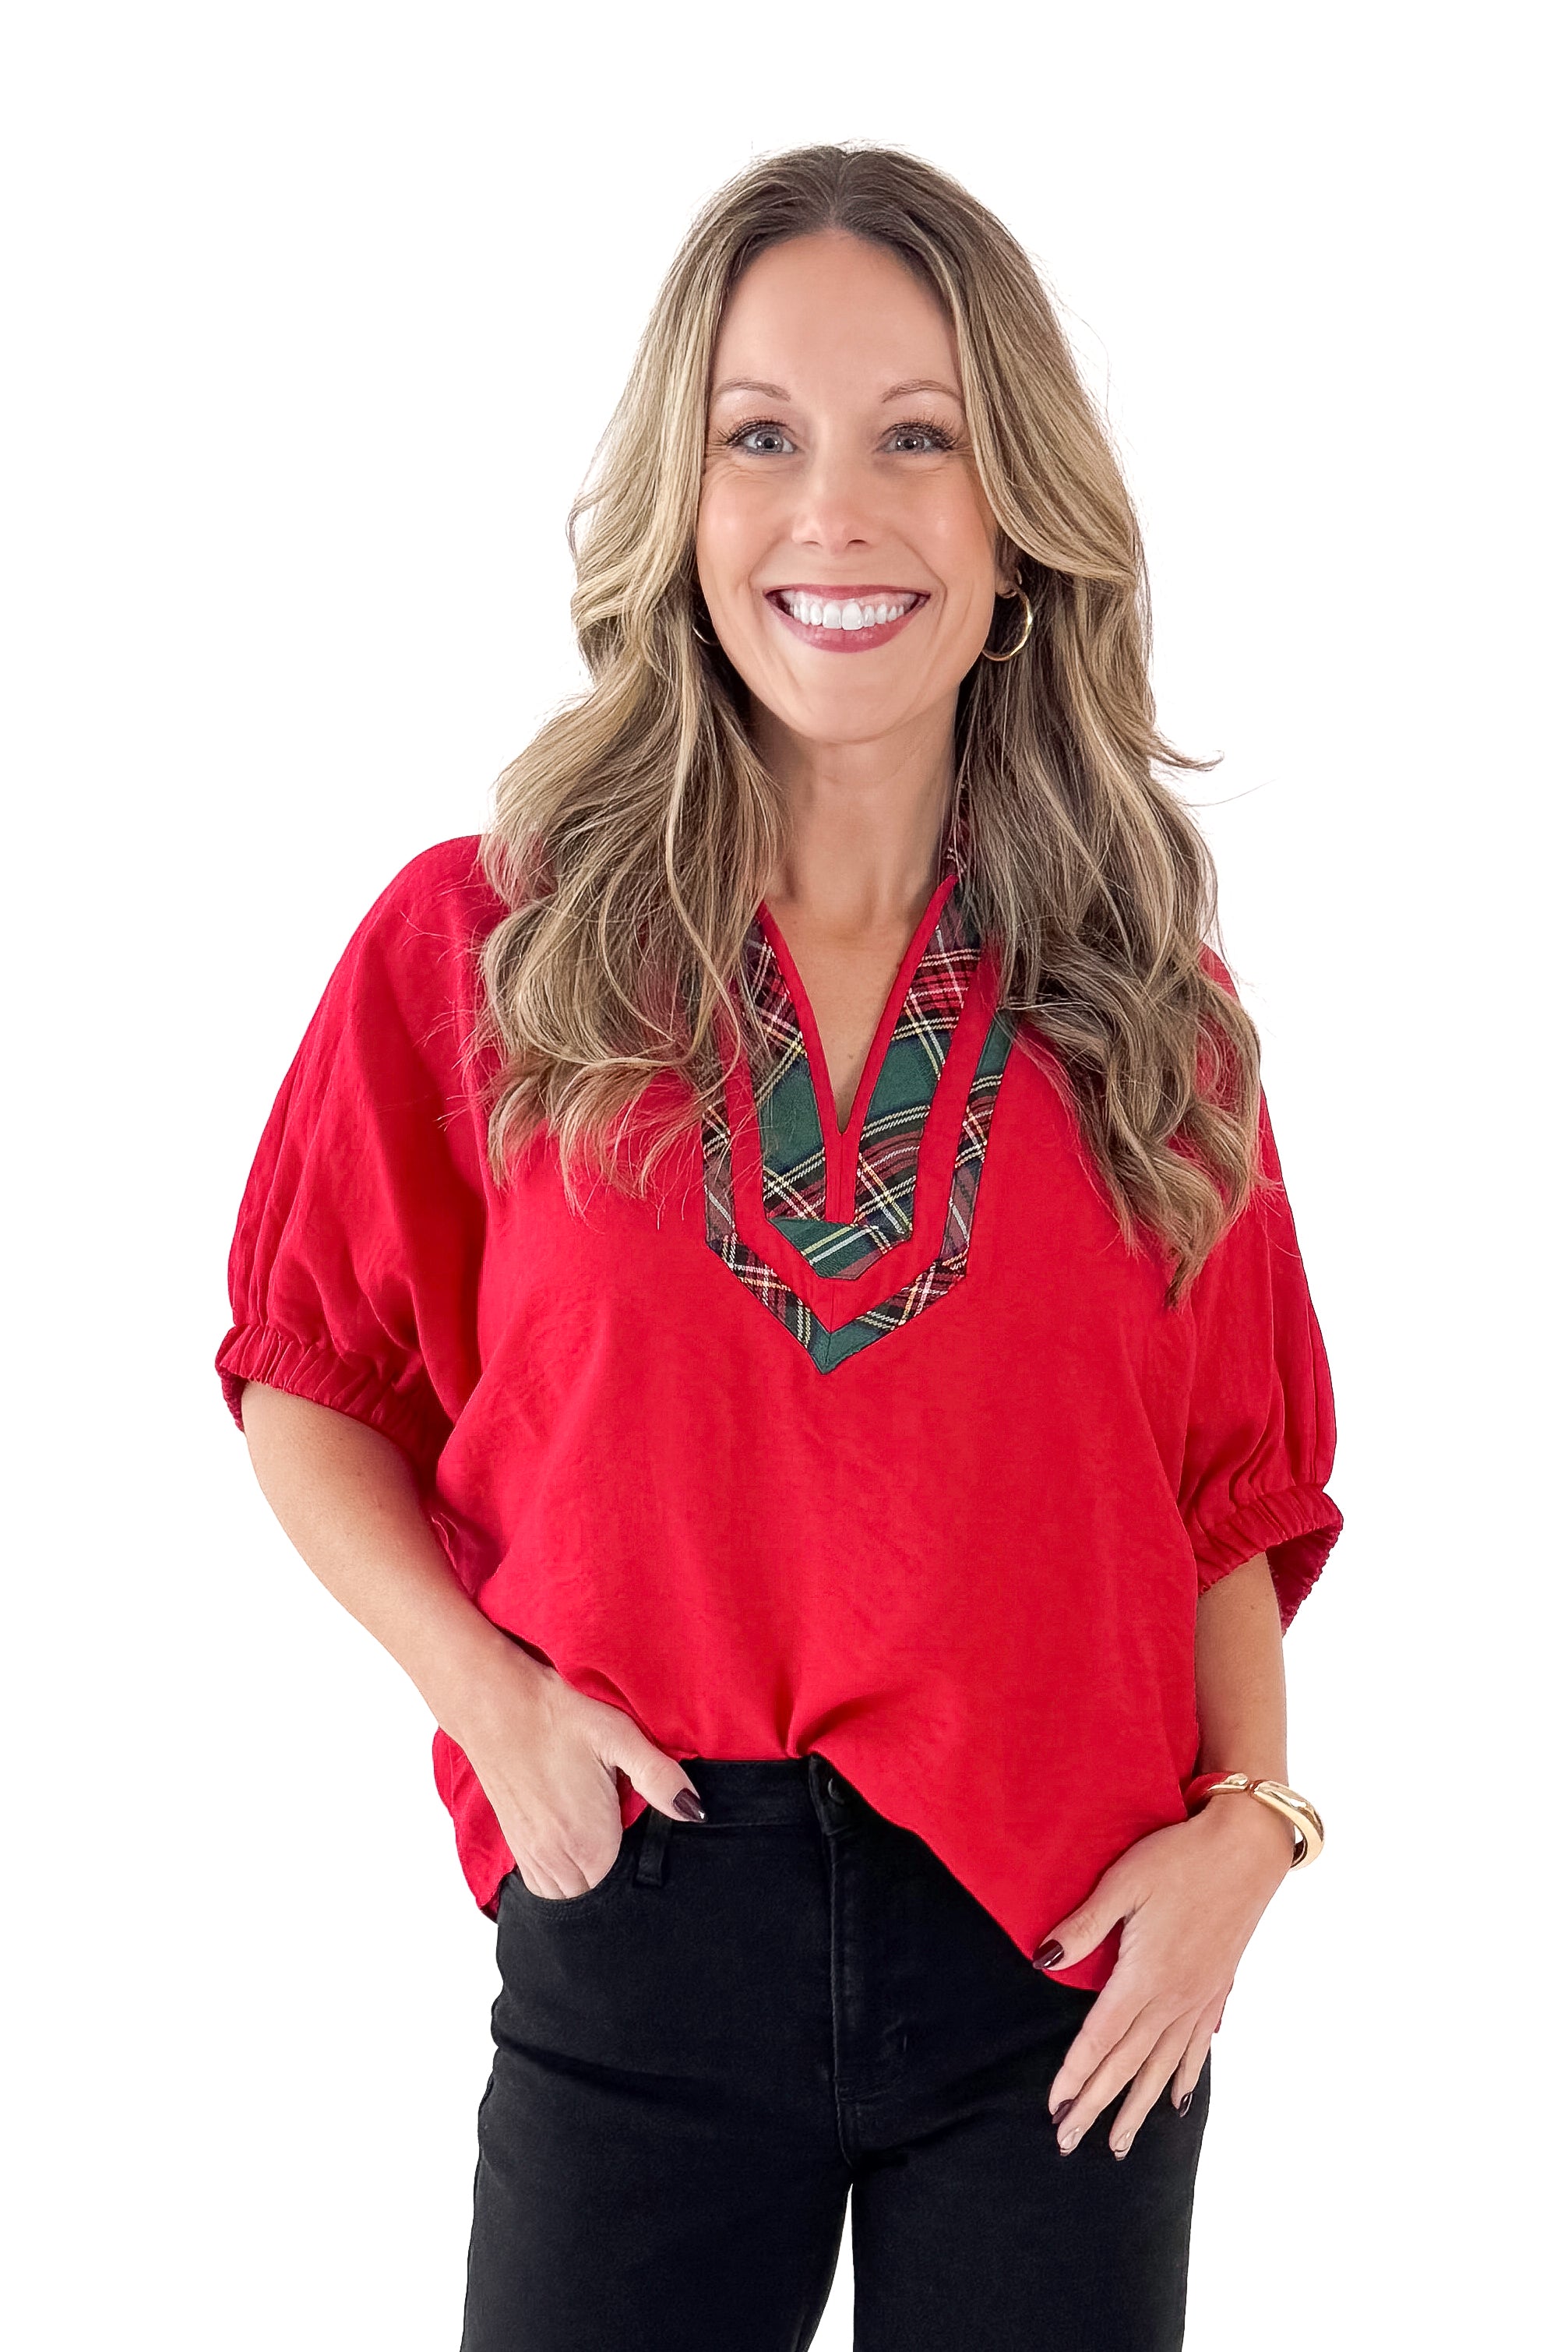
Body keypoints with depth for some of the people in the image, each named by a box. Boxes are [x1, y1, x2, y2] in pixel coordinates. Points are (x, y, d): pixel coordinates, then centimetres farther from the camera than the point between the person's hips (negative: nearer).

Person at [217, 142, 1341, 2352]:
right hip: (636, 1913, -1)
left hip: (1064, 1958, 1)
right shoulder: (478, 946, -3)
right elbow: (312, 1378, 6)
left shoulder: (1140, 993, 1)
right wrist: (485, 1688, -8)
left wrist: (1247, 1822, -7)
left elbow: (1229, 1485, 7)